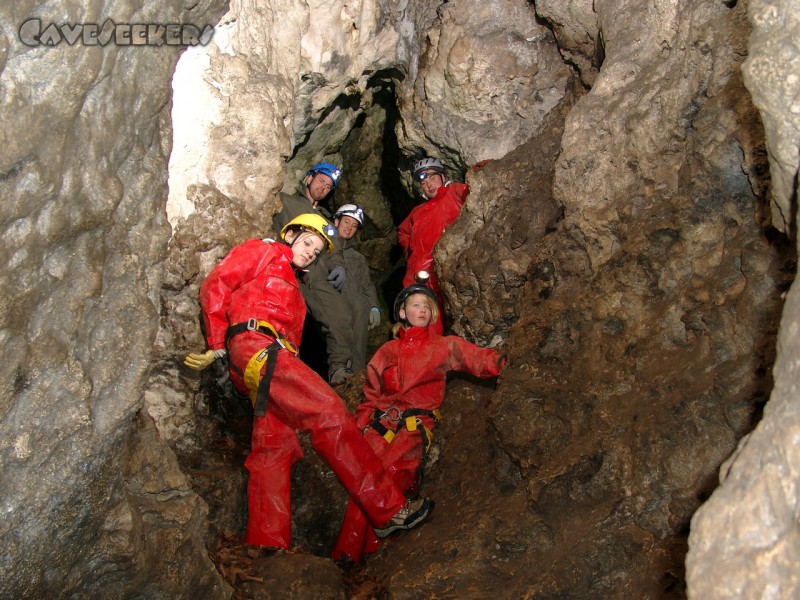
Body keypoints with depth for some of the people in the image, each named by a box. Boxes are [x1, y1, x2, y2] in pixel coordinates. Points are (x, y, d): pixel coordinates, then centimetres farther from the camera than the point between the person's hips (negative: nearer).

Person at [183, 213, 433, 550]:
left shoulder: (291, 286, 37)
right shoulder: (262, 252, 15)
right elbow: (215, 285, 2)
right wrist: (217, 345, -3)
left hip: (273, 356, 9)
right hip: (254, 344, -9)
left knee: (274, 447, -1)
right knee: (328, 411, -19)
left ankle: (265, 546, -2)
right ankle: (387, 509, -21)